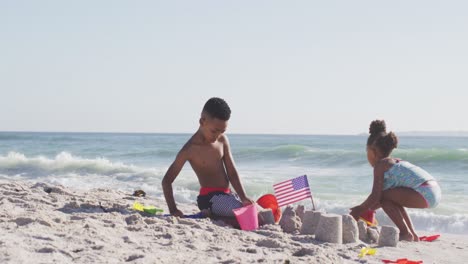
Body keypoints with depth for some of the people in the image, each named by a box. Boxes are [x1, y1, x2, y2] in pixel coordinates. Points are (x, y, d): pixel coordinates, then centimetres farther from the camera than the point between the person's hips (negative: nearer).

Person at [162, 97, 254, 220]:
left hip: (227, 195, 7)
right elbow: (166, 181, -7)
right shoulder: (190, 149, -11)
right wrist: (173, 210, -15)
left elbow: (232, 173, 3)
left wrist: (244, 198, -12)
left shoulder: (222, 140, 4)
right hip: (211, 198, -7)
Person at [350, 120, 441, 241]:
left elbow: (375, 196, -9)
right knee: (393, 198, 24)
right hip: (435, 192, 9)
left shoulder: (380, 164, -1)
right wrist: (367, 208, 36)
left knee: (384, 196, -4)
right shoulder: (395, 162, 25)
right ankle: (413, 235, 24)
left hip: (424, 194, -9)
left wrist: (359, 210, 5)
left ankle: (406, 234, -2)